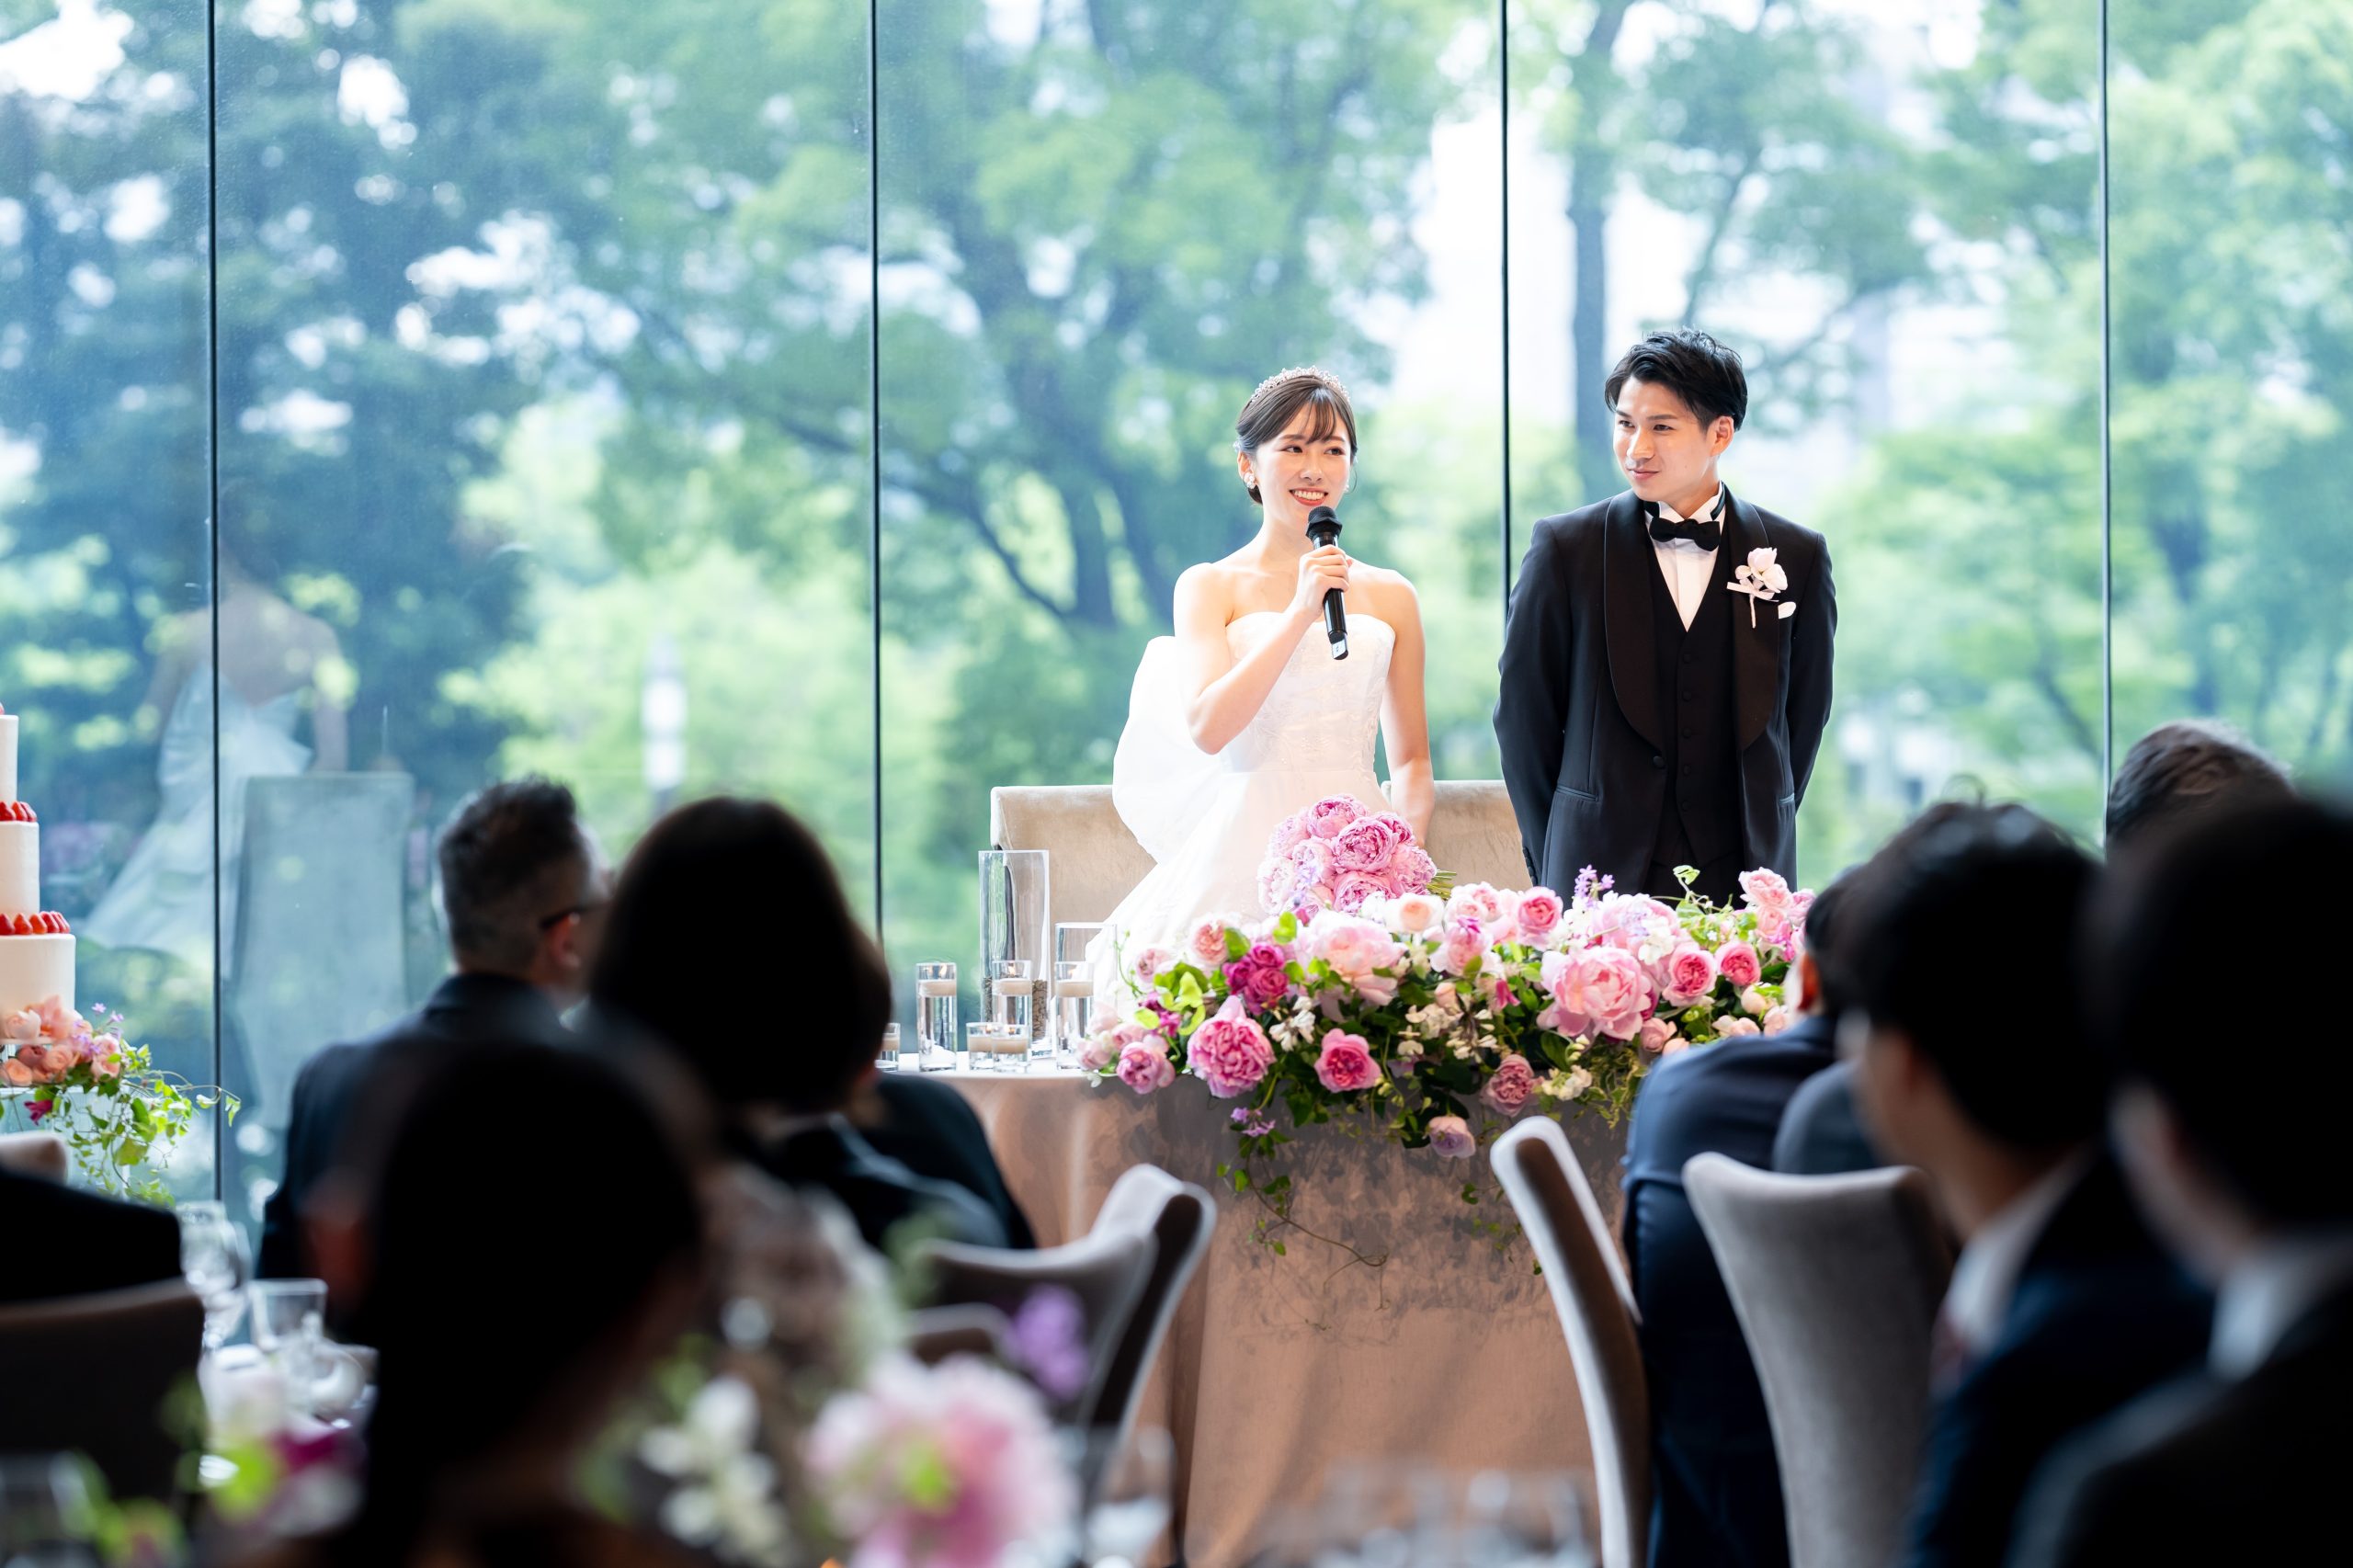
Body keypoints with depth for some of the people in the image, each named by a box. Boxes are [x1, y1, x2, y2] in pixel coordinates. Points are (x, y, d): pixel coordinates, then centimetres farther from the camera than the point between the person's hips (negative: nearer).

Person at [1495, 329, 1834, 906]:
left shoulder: (1796, 557, 4)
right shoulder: (1565, 547, 1)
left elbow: (1802, 714, 12)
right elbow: (1523, 717, 4)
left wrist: (1761, 839, 9)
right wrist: (1557, 867, 4)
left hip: (1743, 880, 1)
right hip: (1602, 876, -1)